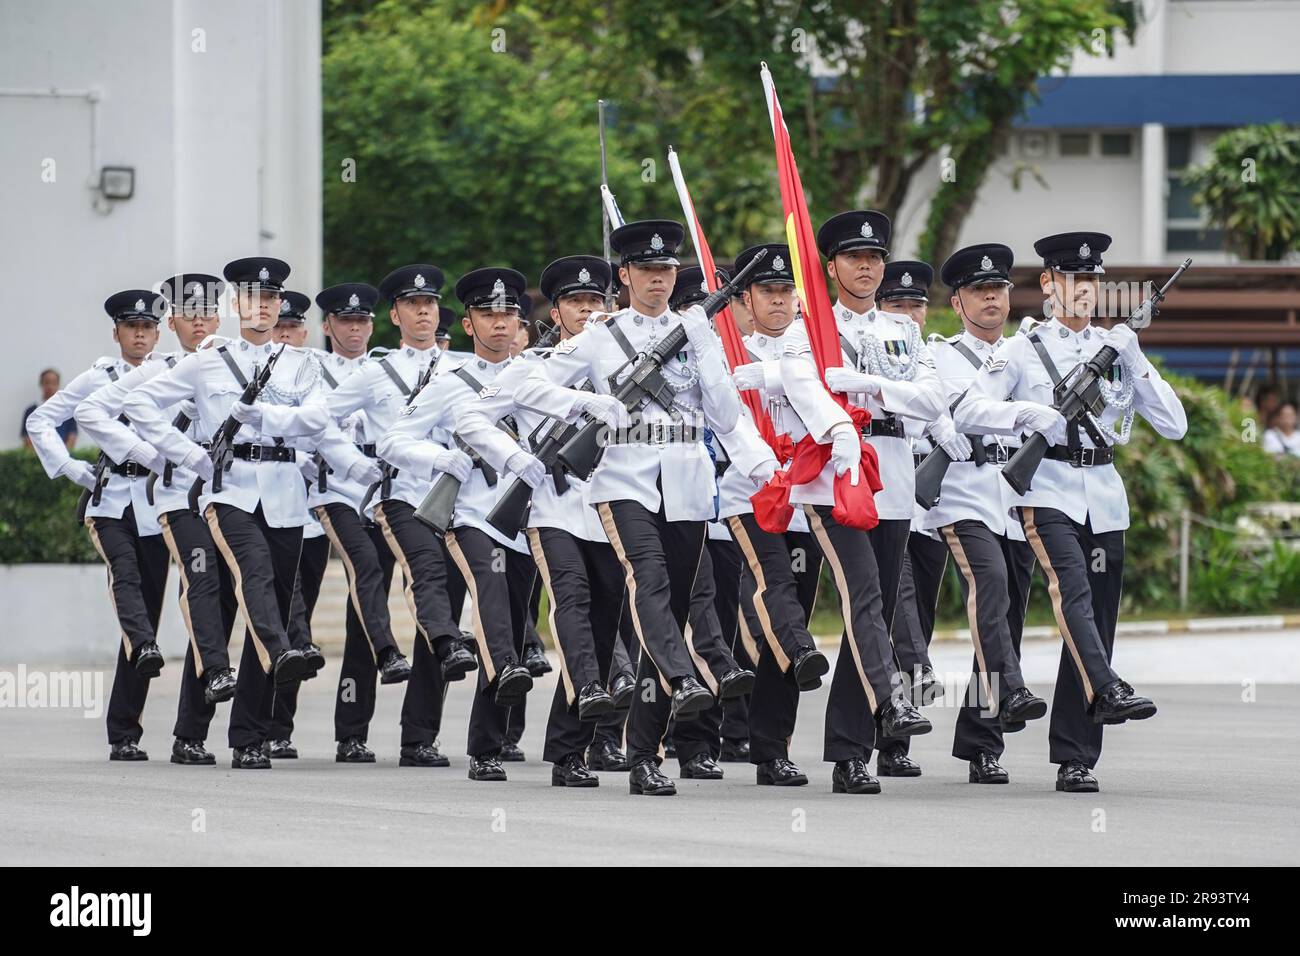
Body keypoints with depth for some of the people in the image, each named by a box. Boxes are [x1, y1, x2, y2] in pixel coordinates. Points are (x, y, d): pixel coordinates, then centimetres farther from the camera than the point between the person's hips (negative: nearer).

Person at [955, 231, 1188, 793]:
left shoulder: (1116, 348, 14)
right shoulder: (1022, 350, 4)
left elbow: (1174, 425, 9)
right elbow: (967, 413, -5)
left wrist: (1136, 363, -3)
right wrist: (1029, 413, -20)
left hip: (1104, 498, 4)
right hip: (1047, 492, -4)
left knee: (1097, 620, 0)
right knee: (1071, 587, -29)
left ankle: (1074, 758, 3)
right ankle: (1107, 692, -47)